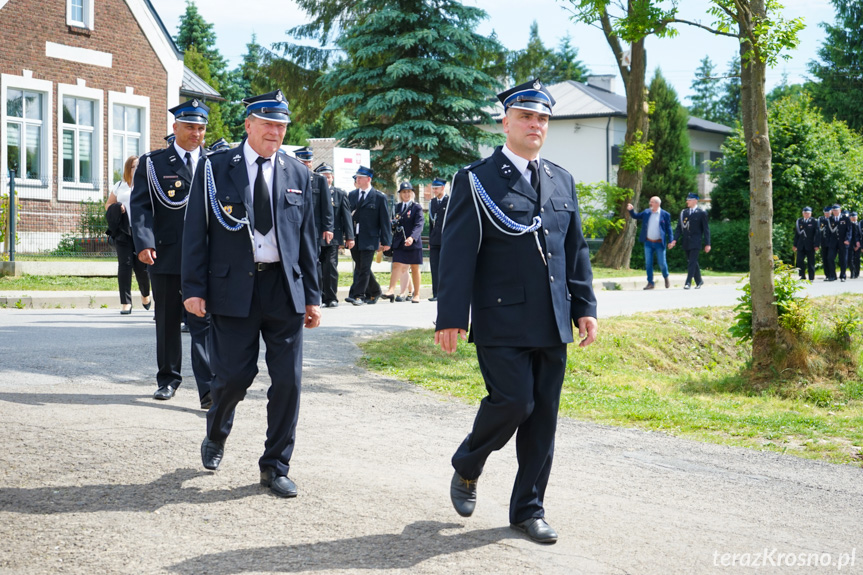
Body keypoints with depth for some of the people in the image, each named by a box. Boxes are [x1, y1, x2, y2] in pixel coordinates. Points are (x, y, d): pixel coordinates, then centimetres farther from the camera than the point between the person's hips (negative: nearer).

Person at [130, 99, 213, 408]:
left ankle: (209, 389, -12)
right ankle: (168, 379, 26)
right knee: (167, 322, 11)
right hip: (165, 255, 0)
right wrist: (144, 243, -17)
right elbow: (141, 206, -2)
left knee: (204, 323, -8)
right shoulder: (152, 163, 7)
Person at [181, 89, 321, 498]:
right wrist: (194, 289, -6)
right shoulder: (215, 168, 2)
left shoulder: (297, 175, 10)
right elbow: (196, 232, 0)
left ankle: (275, 467, 13)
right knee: (234, 375, -2)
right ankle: (216, 436, 31)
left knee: (288, 380, 0)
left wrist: (312, 296, 8)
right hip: (234, 288, -2)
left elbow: (307, 239, 12)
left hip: (284, 288, 3)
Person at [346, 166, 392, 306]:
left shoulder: (379, 197, -1)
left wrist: (386, 241, -5)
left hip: (369, 239, -5)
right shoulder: (352, 195, 13)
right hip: (354, 238, 5)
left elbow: (385, 221, -1)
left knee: (364, 268, -8)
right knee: (360, 267, 11)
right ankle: (375, 291, 25)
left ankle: (357, 295, -7)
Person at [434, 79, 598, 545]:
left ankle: (528, 510, 17)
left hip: (552, 325, 5)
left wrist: (584, 307, 9)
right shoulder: (476, 181, -3)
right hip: (502, 321, -5)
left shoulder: (562, 181, 14)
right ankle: (467, 466, 17)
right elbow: (457, 254, -8)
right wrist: (451, 317, -14)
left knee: (543, 418, 6)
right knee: (513, 401, -12)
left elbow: (576, 249, 17)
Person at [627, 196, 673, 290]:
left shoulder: (665, 214, -4)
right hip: (648, 243, 4)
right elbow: (636, 216, 13)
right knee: (648, 263, 2)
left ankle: (666, 278, 27)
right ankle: (650, 283, 9)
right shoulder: (646, 212, 7)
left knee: (662, 263, 0)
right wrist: (631, 210, -6)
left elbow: (668, 228, -3)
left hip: (659, 243, -4)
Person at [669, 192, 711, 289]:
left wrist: (707, 244, -5)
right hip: (686, 242, 5)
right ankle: (699, 281, 25)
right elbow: (679, 228, 10)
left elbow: (706, 229, -1)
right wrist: (675, 240, -2)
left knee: (692, 262, -12)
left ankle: (688, 282, -14)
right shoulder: (683, 212, 11)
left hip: (695, 242, -5)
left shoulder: (702, 213, -1)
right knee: (692, 262, 12)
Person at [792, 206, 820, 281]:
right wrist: (795, 245, 9)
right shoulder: (799, 221, 10)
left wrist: (817, 245, -9)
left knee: (811, 262, 2)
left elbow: (817, 234, -2)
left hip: (810, 246, -3)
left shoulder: (814, 221, -1)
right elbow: (796, 233, 12)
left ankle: (811, 278, 8)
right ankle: (802, 276, 8)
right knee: (799, 261, -4)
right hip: (801, 246, 3)